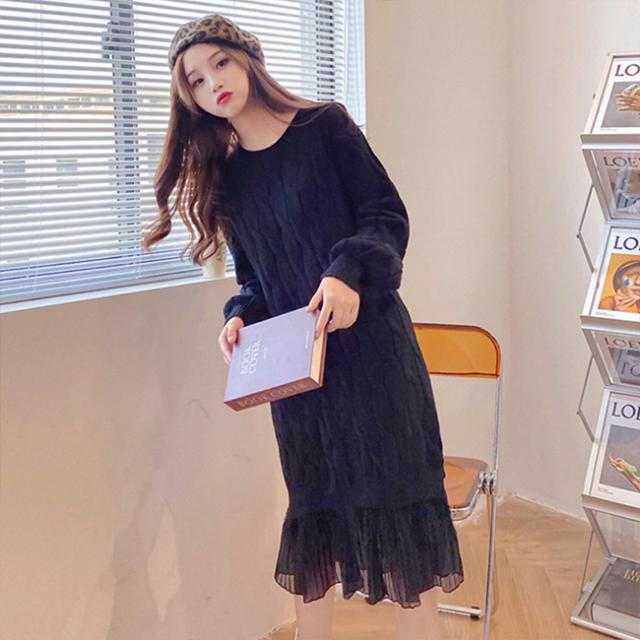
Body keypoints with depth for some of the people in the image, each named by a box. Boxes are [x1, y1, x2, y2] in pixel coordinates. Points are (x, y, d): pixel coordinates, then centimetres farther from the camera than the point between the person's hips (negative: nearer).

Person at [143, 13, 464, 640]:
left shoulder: (326, 125, -1)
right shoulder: (223, 174, 11)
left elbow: (388, 216, -6)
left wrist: (349, 272, -23)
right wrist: (239, 318, -4)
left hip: (367, 342, -4)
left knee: (395, 490, -1)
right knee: (313, 501, 11)